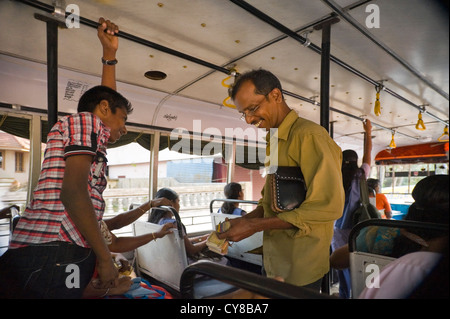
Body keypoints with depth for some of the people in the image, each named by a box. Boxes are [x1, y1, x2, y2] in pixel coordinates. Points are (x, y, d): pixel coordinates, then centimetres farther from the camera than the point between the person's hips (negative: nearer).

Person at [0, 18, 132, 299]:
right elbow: (73, 192, -16)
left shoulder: (90, 139, 26)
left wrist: (110, 53, 42)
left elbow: (107, 95, 41)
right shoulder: (86, 121, -2)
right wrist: (105, 259, -13)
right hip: (55, 256, -9)